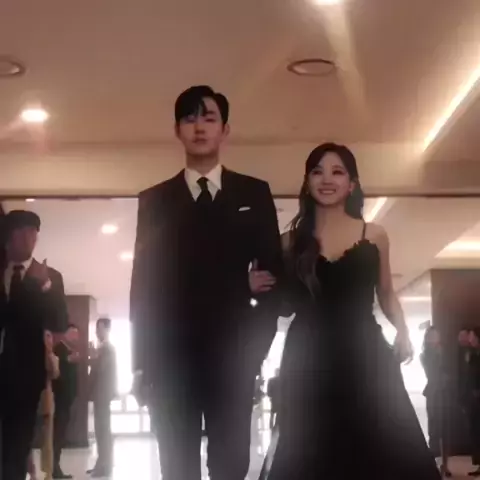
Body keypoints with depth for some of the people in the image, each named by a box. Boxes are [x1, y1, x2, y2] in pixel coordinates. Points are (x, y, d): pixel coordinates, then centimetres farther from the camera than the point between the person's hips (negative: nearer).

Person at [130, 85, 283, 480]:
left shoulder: (254, 193, 10)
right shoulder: (155, 200, 11)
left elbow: (274, 268, 7)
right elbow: (143, 281, 7)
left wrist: (258, 340, -4)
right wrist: (143, 356, -1)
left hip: (232, 351, 0)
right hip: (171, 353, 1)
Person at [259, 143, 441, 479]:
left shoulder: (374, 235, 7)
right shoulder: (293, 240, 5)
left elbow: (386, 293, 15)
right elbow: (285, 300, 12)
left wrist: (403, 334, 0)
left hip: (364, 355, 0)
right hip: (310, 363, 0)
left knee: (384, 450, -1)